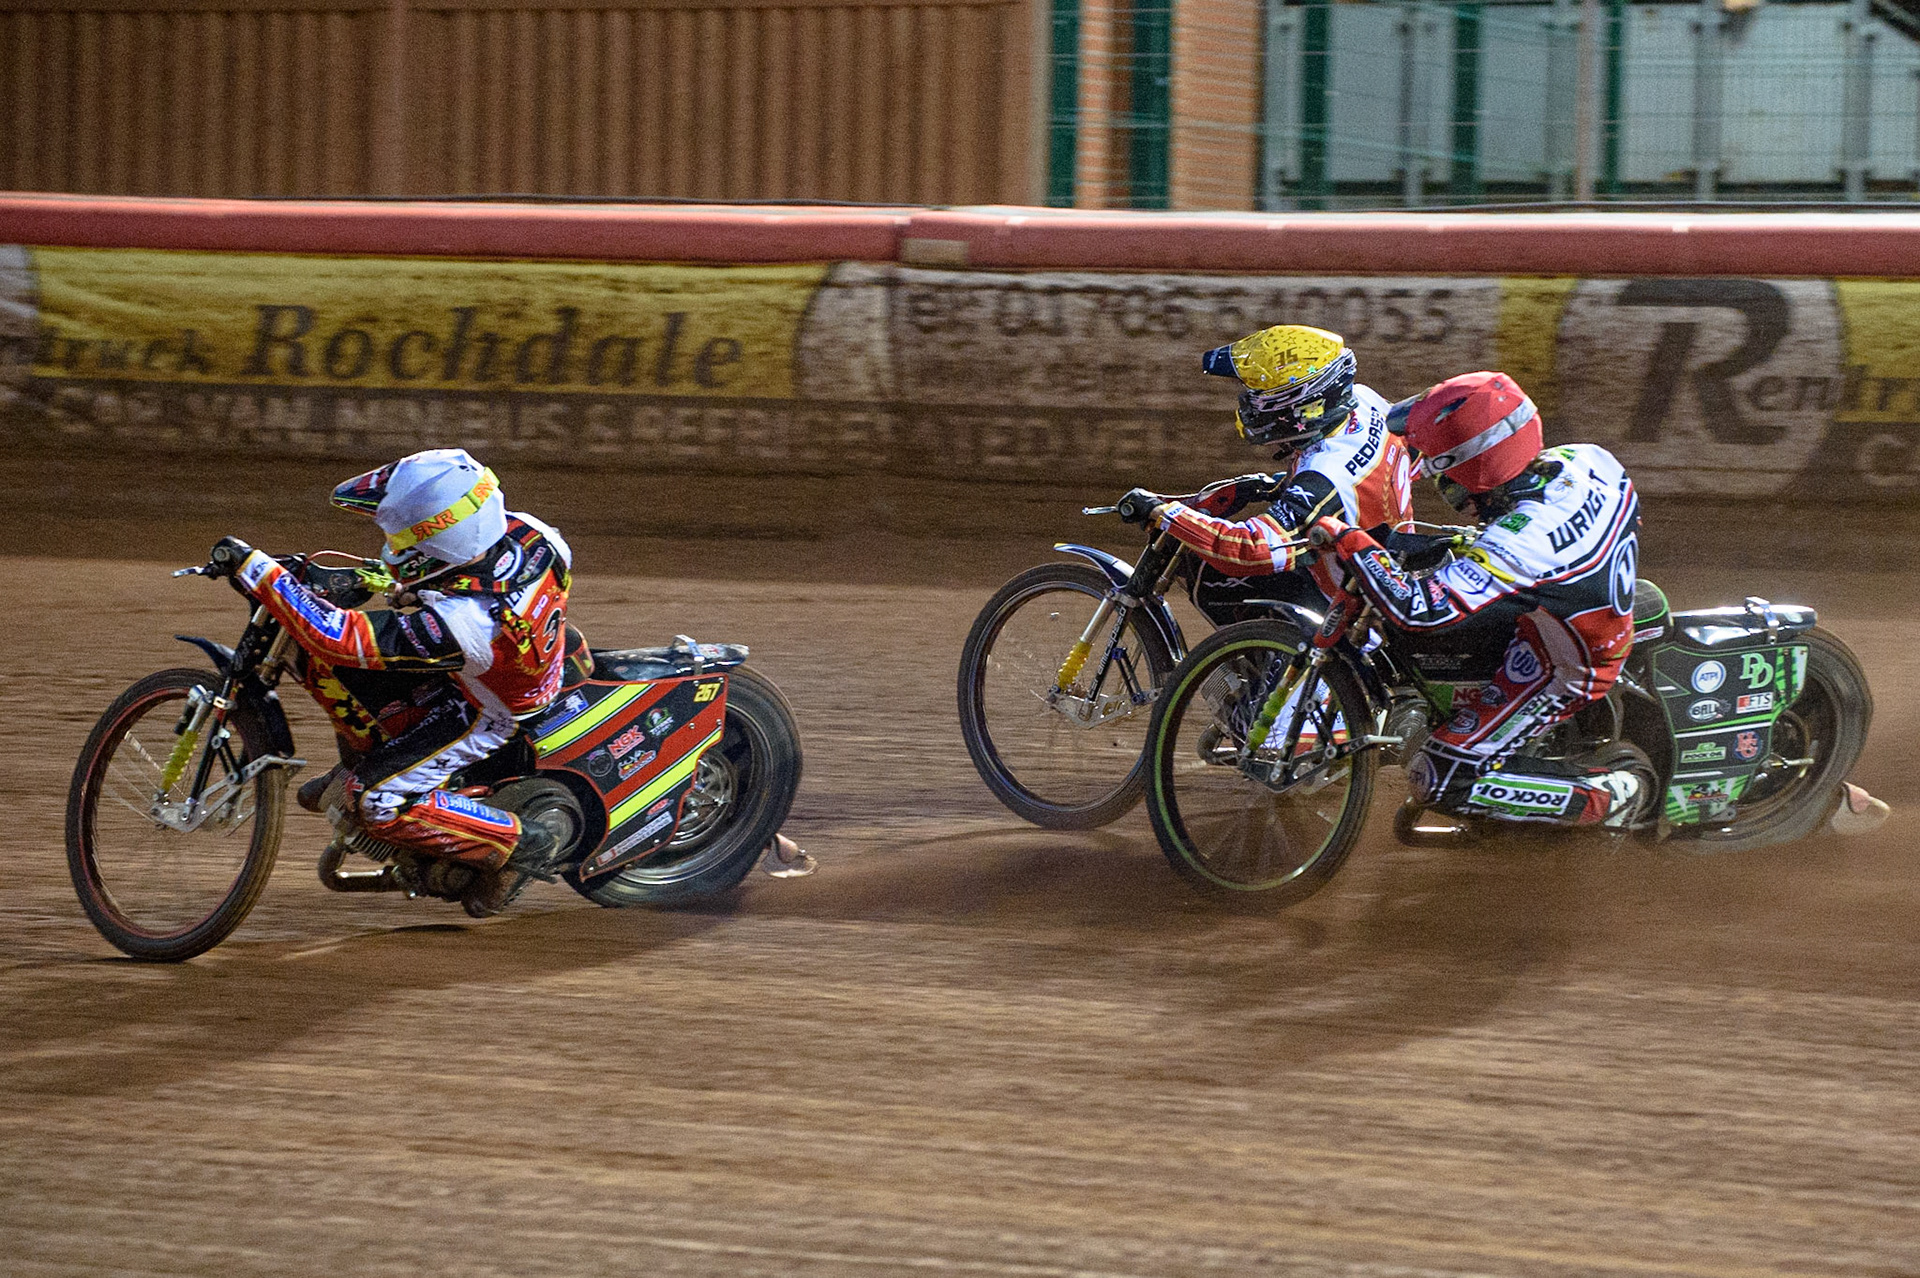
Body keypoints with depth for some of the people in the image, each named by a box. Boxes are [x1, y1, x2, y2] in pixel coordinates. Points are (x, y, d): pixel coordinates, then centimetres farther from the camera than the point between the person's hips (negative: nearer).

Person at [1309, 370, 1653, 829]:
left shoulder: (1517, 543, -39)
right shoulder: (1587, 460, -16)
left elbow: (1417, 608, -42)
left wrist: (1347, 541, -31)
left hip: (1561, 673, -8)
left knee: (1439, 781, -7)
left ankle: (1613, 794, -3)